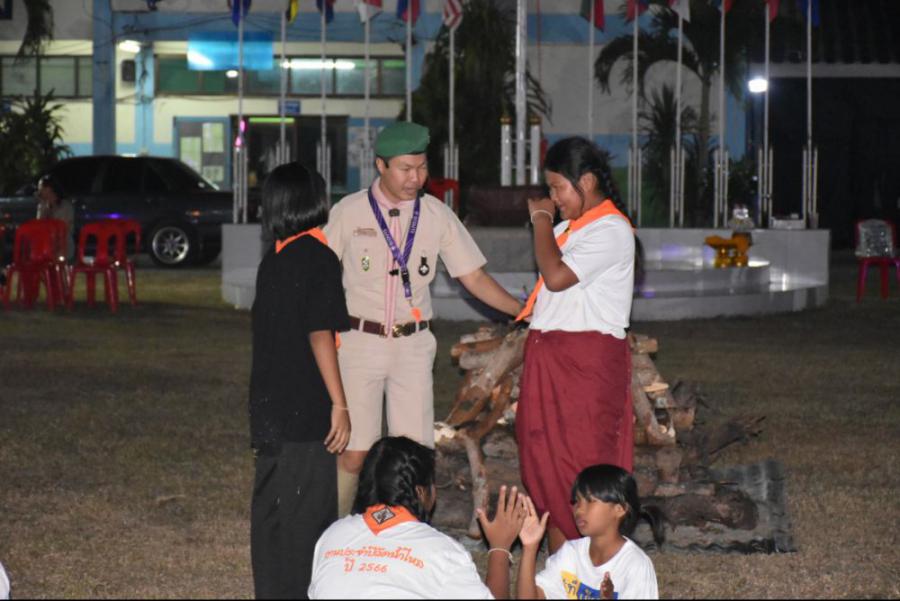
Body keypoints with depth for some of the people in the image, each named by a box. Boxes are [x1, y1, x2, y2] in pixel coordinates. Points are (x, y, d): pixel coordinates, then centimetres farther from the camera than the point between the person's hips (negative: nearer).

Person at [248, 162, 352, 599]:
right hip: (305, 411, -7)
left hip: (268, 408, 7)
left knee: (271, 510, 12)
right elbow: (319, 334, -17)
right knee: (308, 515, -2)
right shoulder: (318, 257, -11)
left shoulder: (272, 260, 11)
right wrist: (339, 404, -16)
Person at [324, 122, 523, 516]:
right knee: (355, 451, -5)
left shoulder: (437, 216, 3)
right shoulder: (349, 212, -2)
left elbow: (474, 277, 5)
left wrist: (527, 312, -5)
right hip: (359, 340, -2)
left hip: (413, 345, 2)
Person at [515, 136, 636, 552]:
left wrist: (541, 220, -13)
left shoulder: (610, 231, -13)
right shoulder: (570, 225, 16)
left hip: (587, 359, -9)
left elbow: (557, 276, -23)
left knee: (580, 467, -6)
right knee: (545, 462, 10)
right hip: (548, 357, 9)